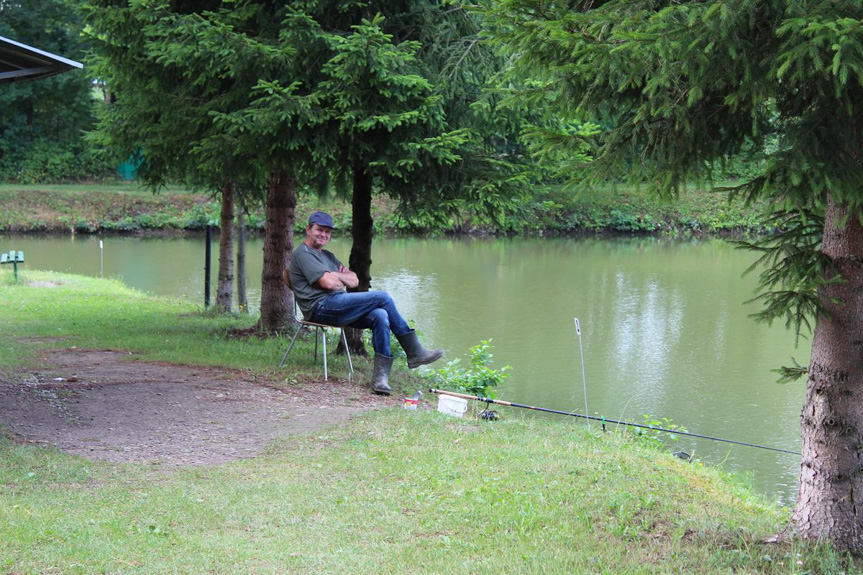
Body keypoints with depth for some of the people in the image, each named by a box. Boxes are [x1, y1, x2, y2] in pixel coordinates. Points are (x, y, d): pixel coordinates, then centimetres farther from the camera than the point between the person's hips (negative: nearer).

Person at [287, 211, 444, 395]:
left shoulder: (327, 256, 31)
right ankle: (414, 352, -8)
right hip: (321, 307, -9)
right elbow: (328, 283, -13)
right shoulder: (303, 254, 1)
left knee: (380, 316, -21)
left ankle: (381, 376, -26)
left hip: (338, 308, 9)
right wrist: (342, 278, 9)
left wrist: (335, 275, 0)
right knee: (383, 298, -16)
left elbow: (354, 281, 20)